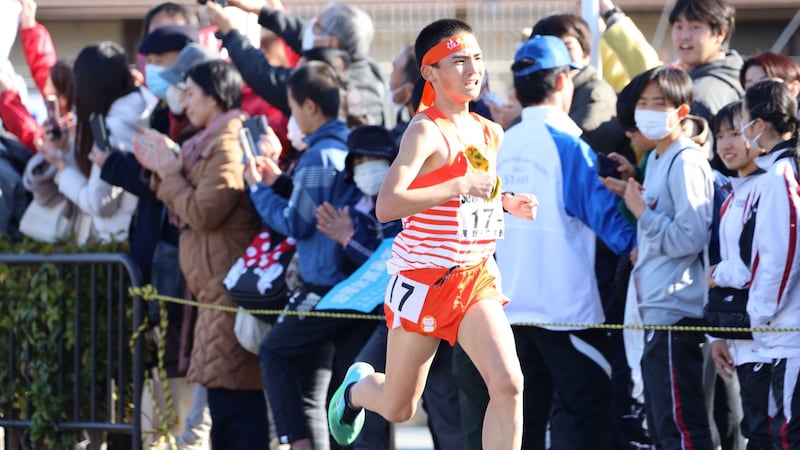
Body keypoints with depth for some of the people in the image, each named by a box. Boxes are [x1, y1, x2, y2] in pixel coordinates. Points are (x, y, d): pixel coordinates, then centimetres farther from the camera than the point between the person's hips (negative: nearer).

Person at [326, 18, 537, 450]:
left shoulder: (491, 134, 8)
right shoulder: (426, 131, -16)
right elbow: (387, 205, -28)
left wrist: (509, 203, 6)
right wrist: (460, 186, -29)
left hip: (477, 276, 5)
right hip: (424, 279, -5)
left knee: (508, 385, -16)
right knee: (398, 408, 10)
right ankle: (358, 386, 47)